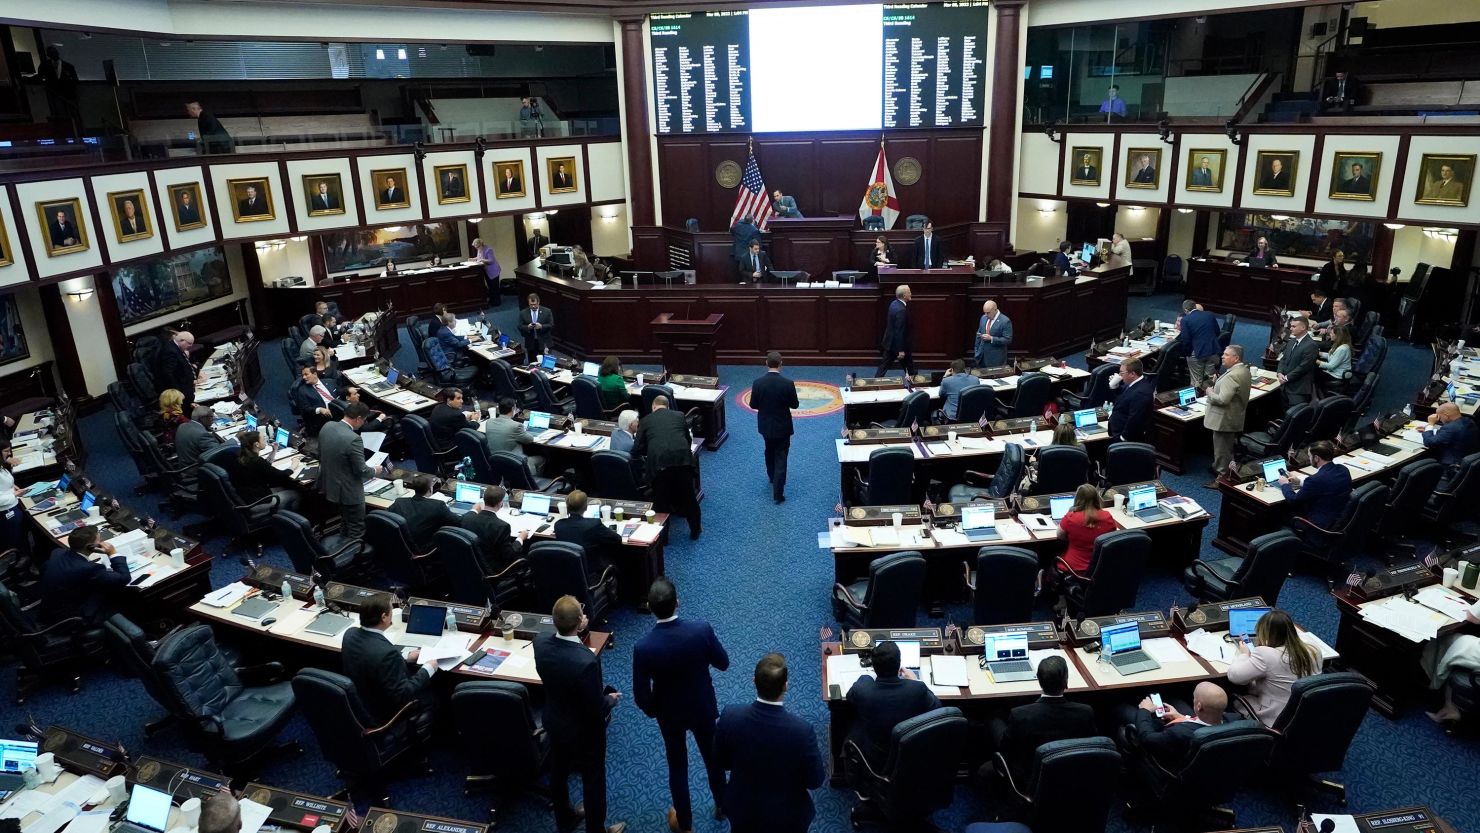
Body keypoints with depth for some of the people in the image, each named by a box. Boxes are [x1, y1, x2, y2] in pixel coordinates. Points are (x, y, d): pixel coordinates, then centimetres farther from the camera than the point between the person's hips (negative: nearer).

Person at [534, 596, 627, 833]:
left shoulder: (540, 643, -22)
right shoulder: (586, 661, -41)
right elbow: (597, 709, -26)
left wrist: (576, 630, 4)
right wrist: (611, 699, -8)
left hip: (554, 723, 6)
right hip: (585, 731, -6)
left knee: (558, 772, 29)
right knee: (593, 781, 19)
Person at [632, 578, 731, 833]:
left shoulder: (643, 647, -30)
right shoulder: (701, 629, -28)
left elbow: (641, 695, -18)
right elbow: (723, 663, -11)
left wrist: (652, 711, 3)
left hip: (669, 713, -1)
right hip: (703, 708, 1)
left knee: (677, 767, 21)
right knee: (712, 756, 27)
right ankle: (721, 804, 51)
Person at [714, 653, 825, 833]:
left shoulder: (730, 717, -24)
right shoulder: (802, 730, -31)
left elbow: (721, 762, -6)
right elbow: (815, 781, -16)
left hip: (741, 809, 3)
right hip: (787, 817, -2)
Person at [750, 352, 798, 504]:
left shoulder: (758, 383, -14)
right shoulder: (788, 383, -19)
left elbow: (753, 405, -4)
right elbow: (795, 405, -8)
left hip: (765, 425, 3)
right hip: (782, 426, -3)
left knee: (769, 451, 28)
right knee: (780, 458, 3)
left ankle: (772, 477, 48)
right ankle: (777, 493, 1)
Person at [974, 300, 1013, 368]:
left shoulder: (1005, 321, -13)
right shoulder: (983, 318, 7)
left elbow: (1008, 340, -15)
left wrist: (991, 338, -22)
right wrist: (976, 350, 13)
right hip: (982, 356, 6)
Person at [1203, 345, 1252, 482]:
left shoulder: (1232, 376, -28)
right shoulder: (1245, 371, 5)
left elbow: (1222, 399, -31)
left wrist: (1210, 392, -14)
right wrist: (1216, 387, 6)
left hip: (1224, 420, -10)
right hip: (1235, 418, 10)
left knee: (1222, 450, 2)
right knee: (1228, 448, 23)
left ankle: (1222, 477, 11)